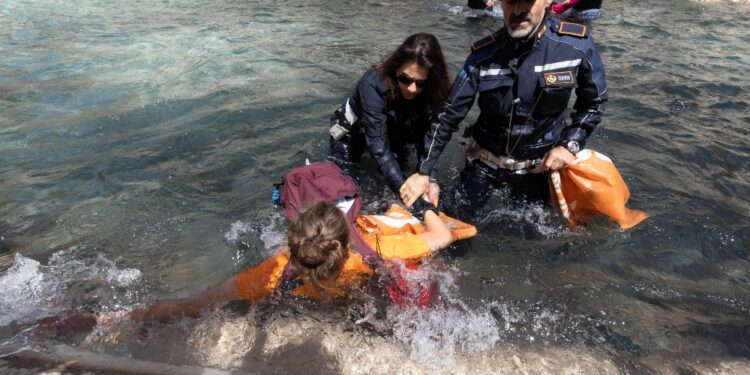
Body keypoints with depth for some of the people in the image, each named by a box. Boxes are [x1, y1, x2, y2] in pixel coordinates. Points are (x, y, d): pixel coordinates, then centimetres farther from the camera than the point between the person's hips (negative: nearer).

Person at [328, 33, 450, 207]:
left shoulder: (431, 92, -26)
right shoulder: (373, 83, -40)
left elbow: (426, 137, -23)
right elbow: (377, 142, -42)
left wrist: (430, 178, -37)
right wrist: (403, 187, -47)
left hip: (392, 131, 4)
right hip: (353, 129, -3)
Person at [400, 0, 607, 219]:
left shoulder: (577, 44, -15)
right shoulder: (483, 55, -15)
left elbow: (594, 103, 1)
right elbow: (449, 115, -11)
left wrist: (570, 145, -13)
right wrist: (423, 172, -11)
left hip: (539, 166, 1)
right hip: (485, 162, 0)